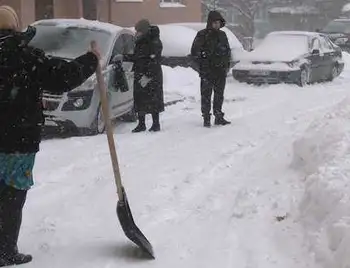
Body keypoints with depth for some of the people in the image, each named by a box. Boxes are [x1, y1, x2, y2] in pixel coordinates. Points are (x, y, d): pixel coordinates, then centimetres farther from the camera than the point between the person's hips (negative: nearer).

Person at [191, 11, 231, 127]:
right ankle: (206, 119, 2)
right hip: (207, 71, -5)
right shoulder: (202, 35, -4)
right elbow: (194, 52, -4)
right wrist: (201, 65, -10)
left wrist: (227, 65, 10)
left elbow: (228, 51, 20)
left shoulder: (222, 35, 12)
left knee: (219, 95, 10)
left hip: (221, 71, 5)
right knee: (206, 95, -4)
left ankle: (219, 117, 19)